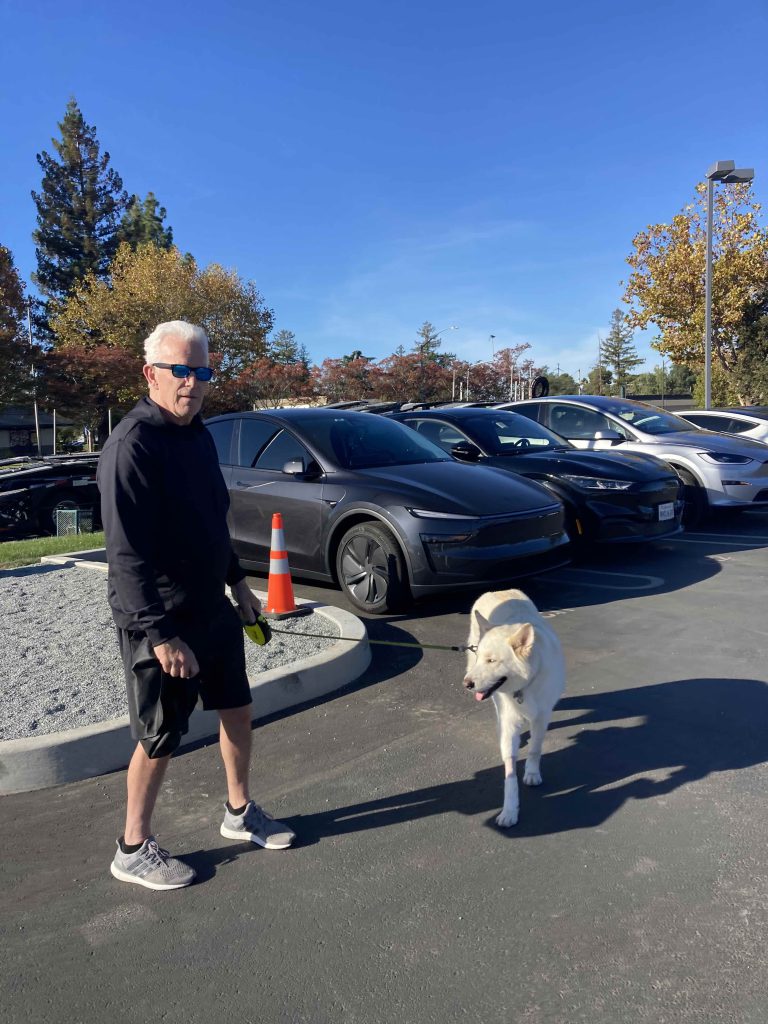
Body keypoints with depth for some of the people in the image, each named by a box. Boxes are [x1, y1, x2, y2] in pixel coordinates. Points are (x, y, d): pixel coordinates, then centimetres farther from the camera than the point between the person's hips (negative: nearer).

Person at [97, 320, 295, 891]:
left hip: (212, 608, 9)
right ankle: (134, 850, 28)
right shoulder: (133, 443, -20)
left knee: (238, 710, 18)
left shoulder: (197, 434, 7)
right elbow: (126, 553, -24)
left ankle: (241, 813, 39)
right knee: (160, 737, 5)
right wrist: (161, 635, -26)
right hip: (160, 623, -8)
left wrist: (237, 582, 17)